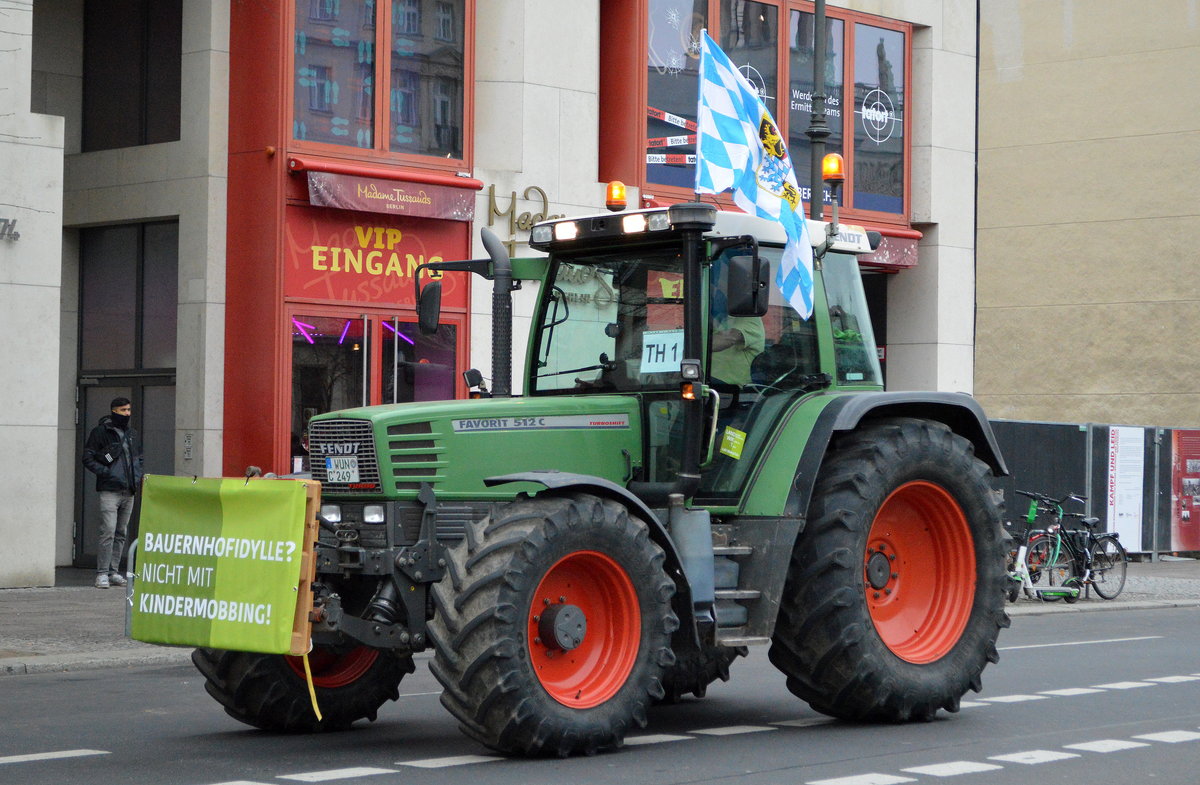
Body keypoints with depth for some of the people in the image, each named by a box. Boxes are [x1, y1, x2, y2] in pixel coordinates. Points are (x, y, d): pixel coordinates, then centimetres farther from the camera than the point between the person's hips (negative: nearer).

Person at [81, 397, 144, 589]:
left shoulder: (133, 434, 17)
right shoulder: (101, 432, -3)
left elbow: (139, 458, 27)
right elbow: (88, 458, -5)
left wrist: (137, 477, 9)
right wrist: (106, 472, -15)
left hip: (129, 492, 7)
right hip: (110, 491, -6)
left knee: (121, 533, 9)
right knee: (108, 532, -13)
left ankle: (114, 572, 15)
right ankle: (102, 574, -11)